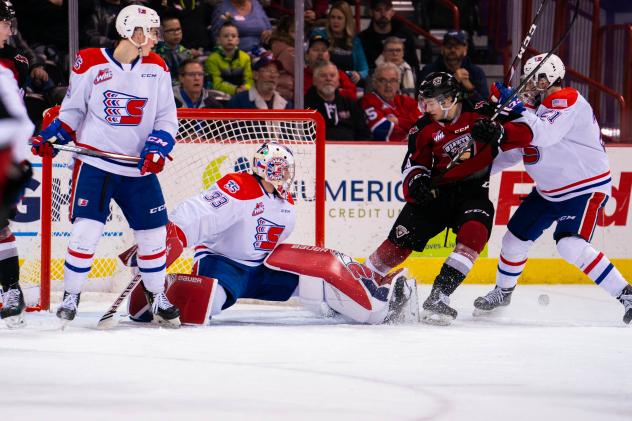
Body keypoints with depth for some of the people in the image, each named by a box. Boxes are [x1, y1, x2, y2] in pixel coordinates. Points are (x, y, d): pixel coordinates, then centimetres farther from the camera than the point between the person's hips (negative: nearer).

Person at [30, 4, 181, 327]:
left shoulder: (156, 68, 2)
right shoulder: (91, 63, -6)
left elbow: (167, 118, 5)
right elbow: (72, 110, 6)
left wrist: (157, 148, -12)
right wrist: (51, 137, -6)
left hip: (139, 169, 4)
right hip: (95, 163, -4)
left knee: (153, 234, 7)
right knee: (86, 230, -13)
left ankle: (157, 299, 25)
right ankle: (70, 299, 2)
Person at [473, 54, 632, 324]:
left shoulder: (569, 101, -19)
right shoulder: (538, 107, 9)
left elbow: (545, 135, -34)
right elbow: (515, 149, 17)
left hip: (587, 188, -10)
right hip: (549, 191, 10)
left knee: (571, 246, -26)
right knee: (515, 238, 14)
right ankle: (503, 291, 38)